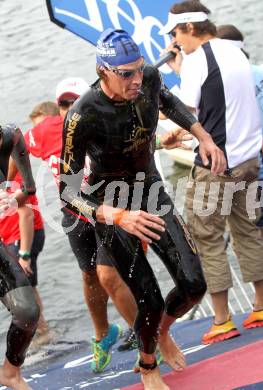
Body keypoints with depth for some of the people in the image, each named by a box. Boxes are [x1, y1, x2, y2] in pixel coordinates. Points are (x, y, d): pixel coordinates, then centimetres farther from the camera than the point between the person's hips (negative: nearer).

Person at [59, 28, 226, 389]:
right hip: (111, 207, -5)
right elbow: (68, 187, -26)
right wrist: (118, 216, -40)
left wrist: (204, 137, 3)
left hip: (152, 192, 5)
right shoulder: (83, 116, -30)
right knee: (151, 303, -6)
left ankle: (163, 331, 32)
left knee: (194, 286, -3)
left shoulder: (149, 79, -14)